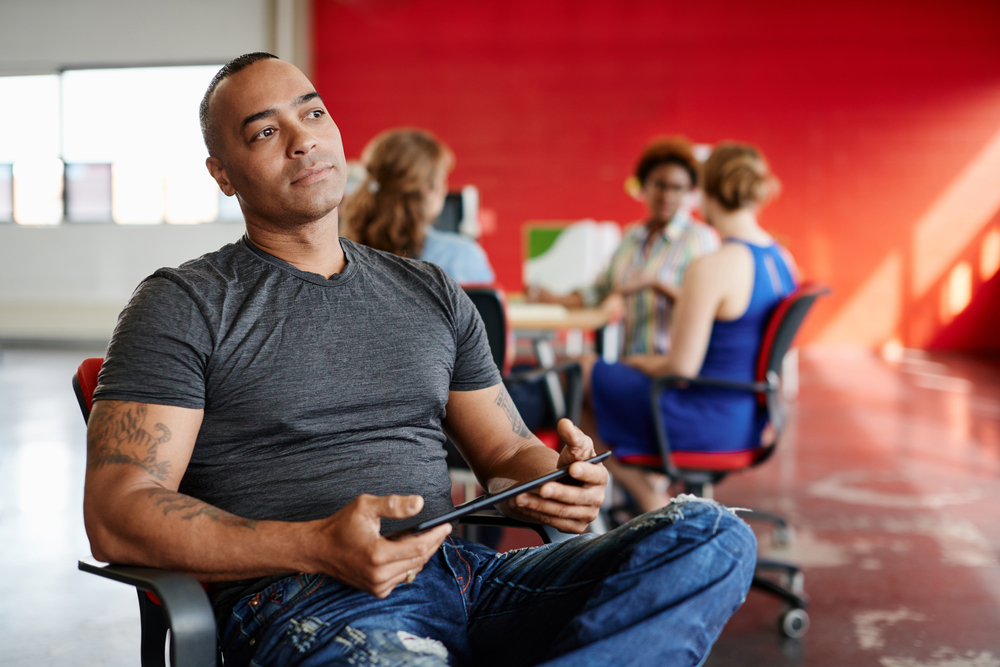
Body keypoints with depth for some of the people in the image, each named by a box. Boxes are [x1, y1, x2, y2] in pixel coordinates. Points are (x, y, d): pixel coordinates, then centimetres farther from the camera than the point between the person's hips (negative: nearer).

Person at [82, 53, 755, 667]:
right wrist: (316, 546, -20)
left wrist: (556, 483, -3)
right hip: (300, 599, -5)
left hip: (467, 576, 6)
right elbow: (116, 516, -5)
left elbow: (506, 453, 23)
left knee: (711, 536, -17)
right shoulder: (183, 305, 5)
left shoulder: (433, 293, 20)